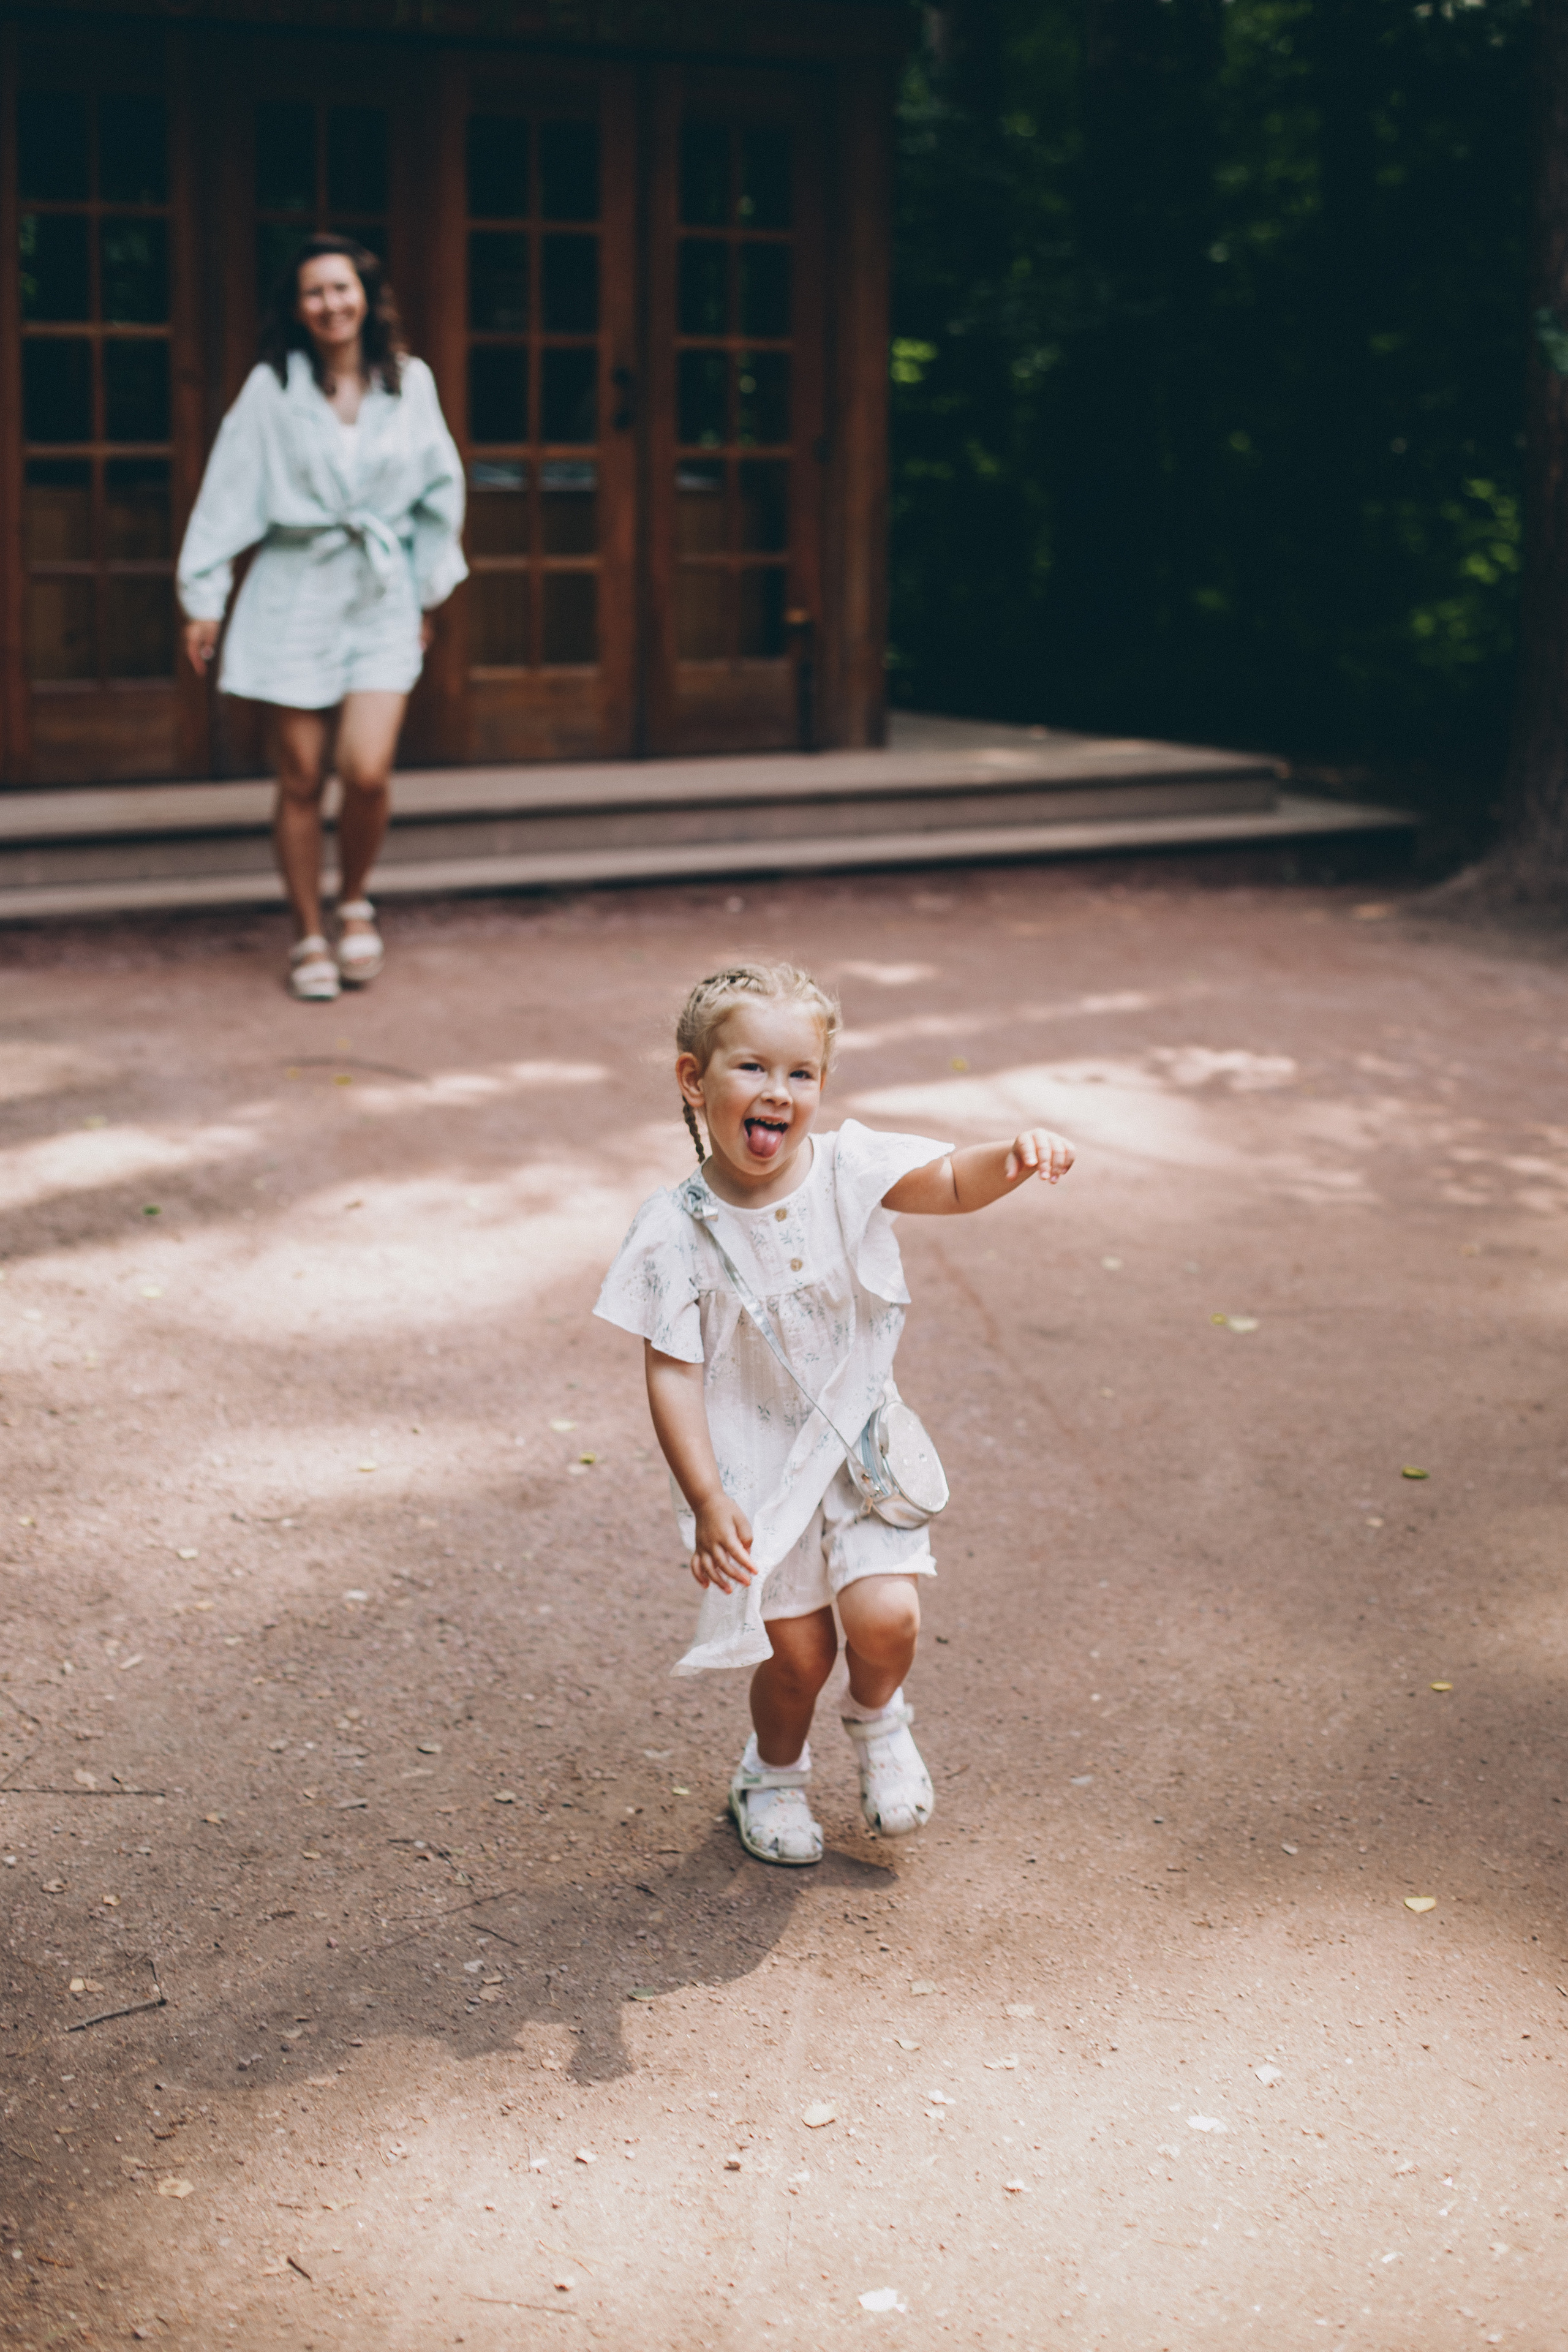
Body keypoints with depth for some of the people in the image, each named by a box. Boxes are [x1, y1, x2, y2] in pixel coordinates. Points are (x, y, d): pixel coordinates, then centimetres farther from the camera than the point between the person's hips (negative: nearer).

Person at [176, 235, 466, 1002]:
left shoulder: (410, 382, 4)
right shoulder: (271, 388, -2)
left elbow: (440, 490, 13)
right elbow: (229, 493, 0)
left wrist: (429, 591, 15)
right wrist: (203, 599, 0)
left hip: (381, 594, 1)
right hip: (294, 592, -1)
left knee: (367, 770, -13)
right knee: (300, 781, 2)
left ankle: (354, 901, 16)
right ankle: (309, 940, 17)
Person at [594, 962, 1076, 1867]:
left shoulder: (848, 1170, -9)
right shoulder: (677, 1231, -15)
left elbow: (953, 1181, -19)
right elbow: (673, 1375, -14)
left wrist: (1014, 1158, -42)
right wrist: (708, 1500, -20)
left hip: (859, 1445, 2)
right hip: (757, 1466, -2)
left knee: (886, 1616, -13)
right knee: (797, 1650, 2)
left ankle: (880, 1719, 24)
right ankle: (776, 1770, 36)